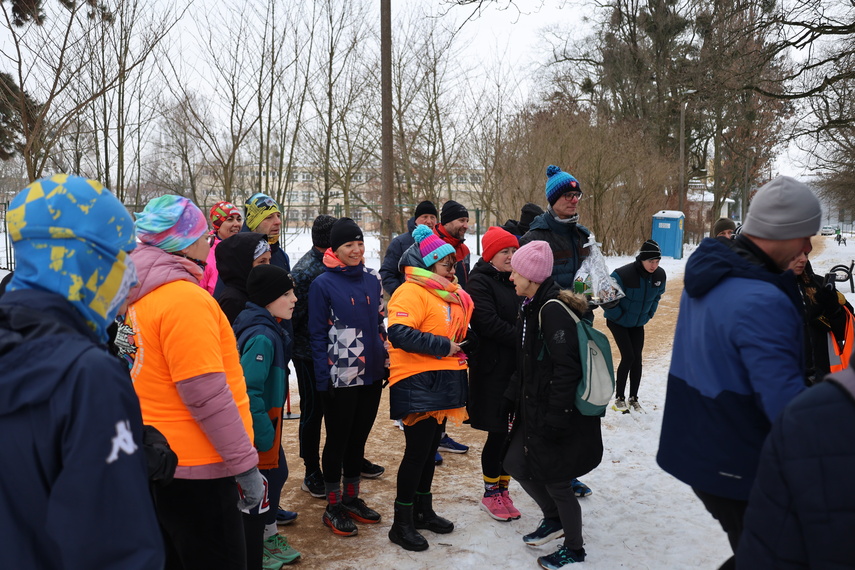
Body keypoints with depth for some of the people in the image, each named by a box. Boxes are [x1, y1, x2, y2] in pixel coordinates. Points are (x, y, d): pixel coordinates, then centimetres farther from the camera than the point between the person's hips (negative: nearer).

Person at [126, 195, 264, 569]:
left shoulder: (144, 295, 8)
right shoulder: (185, 298, -21)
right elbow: (206, 394, -24)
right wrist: (245, 464, -18)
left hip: (161, 455, 10)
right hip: (194, 467, -10)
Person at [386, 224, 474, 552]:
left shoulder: (452, 295, 15)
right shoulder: (412, 292, -14)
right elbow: (399, 334, -27)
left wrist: (461, 346, 8)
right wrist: (443, 346, -21)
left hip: (443, 382, 9)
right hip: (418, 384, -9)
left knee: (430, 448, 17)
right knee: (417, 451, -3)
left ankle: (423, 510, 32)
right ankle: (402, 523, 11)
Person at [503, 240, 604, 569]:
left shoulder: (553, 310, -22)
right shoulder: (531, 307, 8)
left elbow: (566, 368, -25)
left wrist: (555, 416, -24)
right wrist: (516, 399, 15)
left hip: (559, 413, -9)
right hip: (533, 407, 9)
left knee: (555, 480, 4)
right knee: (515, 464, 15)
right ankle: (553, 519, 38)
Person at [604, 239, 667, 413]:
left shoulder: (659, 275, -11)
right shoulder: (623, 274, -30)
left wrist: (648, 314, 5)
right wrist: (619, 316, -15)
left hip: (638, 324, 5)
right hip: (618, 323, -5)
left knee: (637, 358, 3)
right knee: (628, 357, -11)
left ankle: (634, 398, 17)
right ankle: (619, 398, 5)